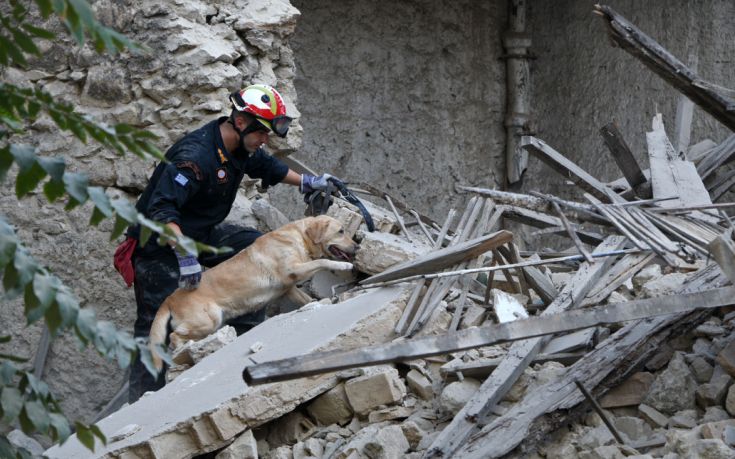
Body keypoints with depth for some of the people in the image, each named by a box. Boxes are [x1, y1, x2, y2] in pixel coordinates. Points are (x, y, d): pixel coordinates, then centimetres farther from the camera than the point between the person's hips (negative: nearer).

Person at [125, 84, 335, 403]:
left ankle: (245, 332, 3)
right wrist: (185, 255, -47)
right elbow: (161, 208, -40)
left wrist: (306, 183, 21)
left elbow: (265, 166, 22)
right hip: (161, 243, -9)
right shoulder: (196, 155, -31)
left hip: (201, 235, 9)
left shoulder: (241, 148, -2)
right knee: (157, 323, -9)